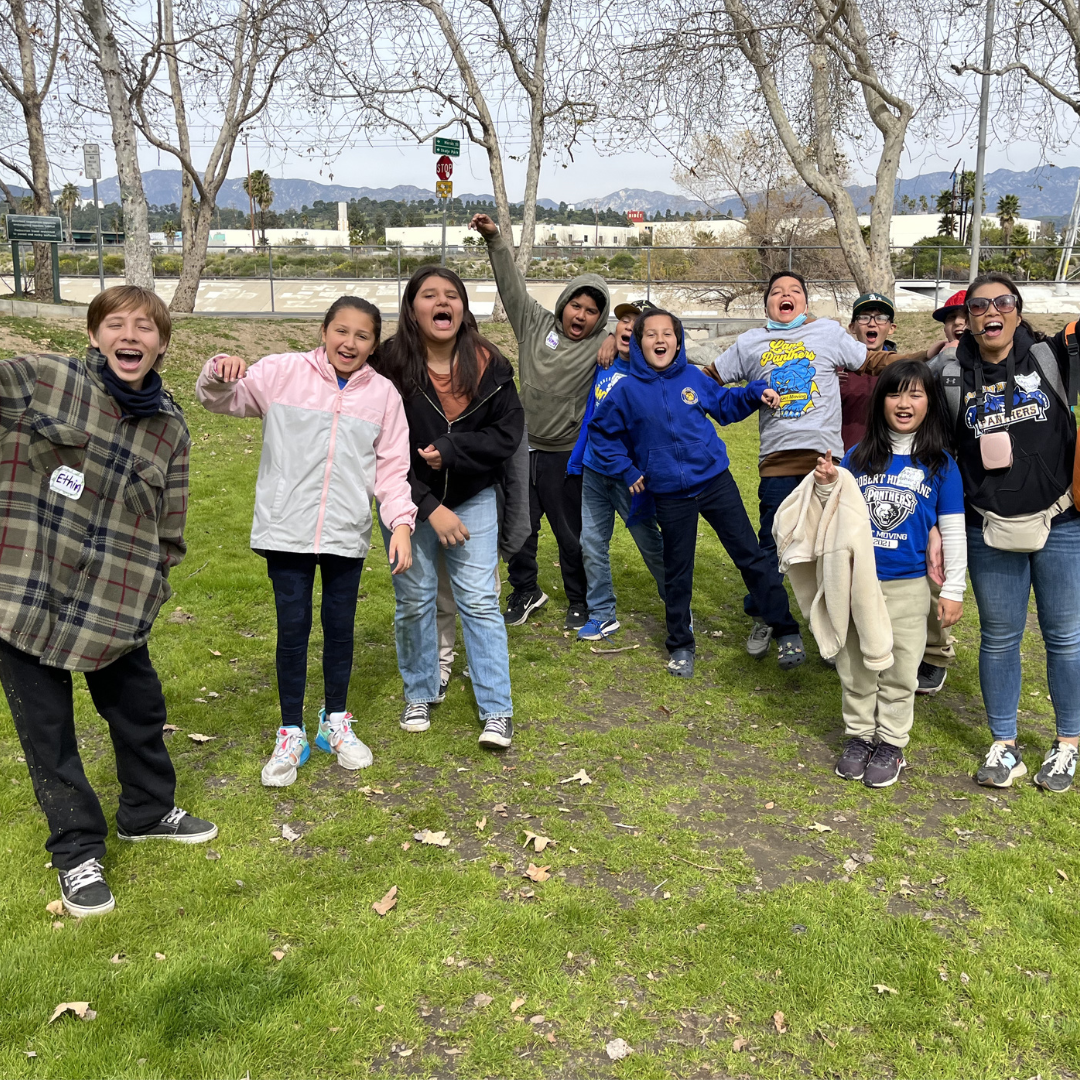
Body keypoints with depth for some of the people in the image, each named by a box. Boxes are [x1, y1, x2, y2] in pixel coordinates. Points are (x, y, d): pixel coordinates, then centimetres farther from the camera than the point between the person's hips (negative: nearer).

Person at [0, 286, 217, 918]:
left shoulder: (170, 429, 3)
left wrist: (150, 589, 8)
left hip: (113, 606, 3)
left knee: (141, 711, 17)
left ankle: (149, 812, 44)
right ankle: (78, 850, 28)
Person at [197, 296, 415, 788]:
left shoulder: (383, 394, 2)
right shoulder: (283, 372, -3)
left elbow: (392, 467, 4)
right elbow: (221, 399, -5)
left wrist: (401, 523, -6)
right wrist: (219, 375, -28)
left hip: (346, 534, 2)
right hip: (287, 529, -2)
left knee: (340, 628, 13)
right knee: (292, 628, 4)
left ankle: (335, 721, 33)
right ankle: (291, 734, 20)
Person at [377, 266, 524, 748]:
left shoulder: (489, 364, -9)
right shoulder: (390, 366, -16)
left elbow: (508, 433, -8)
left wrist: (450, 450, -22)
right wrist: (429, 508, -19)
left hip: (472, 497, 1)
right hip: (408, 499, -1)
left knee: (479, 600, -1)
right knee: (414, 600, 8)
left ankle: (497, 710, 7)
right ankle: (420, 694, 29)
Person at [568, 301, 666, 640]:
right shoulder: (604, 368, 4)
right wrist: (575, 461, 12)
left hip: (630, 477, -5)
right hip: (594, 472, 5)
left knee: (651, 545, 8)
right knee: (592, 544, 8)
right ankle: (602, 615, 21)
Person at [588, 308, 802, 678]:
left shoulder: (694, 377, -1)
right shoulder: (627, 391, -5)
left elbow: (724, 404, 16)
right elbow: (601, 433, 7)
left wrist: (756, 392, 1)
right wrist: (626, 470, 2)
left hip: (716, 481, 1)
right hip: (671, 495, -1)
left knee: (751, 556, 4)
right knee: (678, 572, 11)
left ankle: (786, 630, 16)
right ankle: (681, 645, 28)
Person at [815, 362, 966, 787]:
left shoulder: (940, 465, -2)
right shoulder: (858, 456, 2)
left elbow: (953, 532, 1)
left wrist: (954, 589, -1)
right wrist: (826, 486, -11)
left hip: (907, 587, -1)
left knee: (899, 672, 9)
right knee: (855, 666, 12)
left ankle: (891, 743, 25)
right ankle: (858, 734, 29)